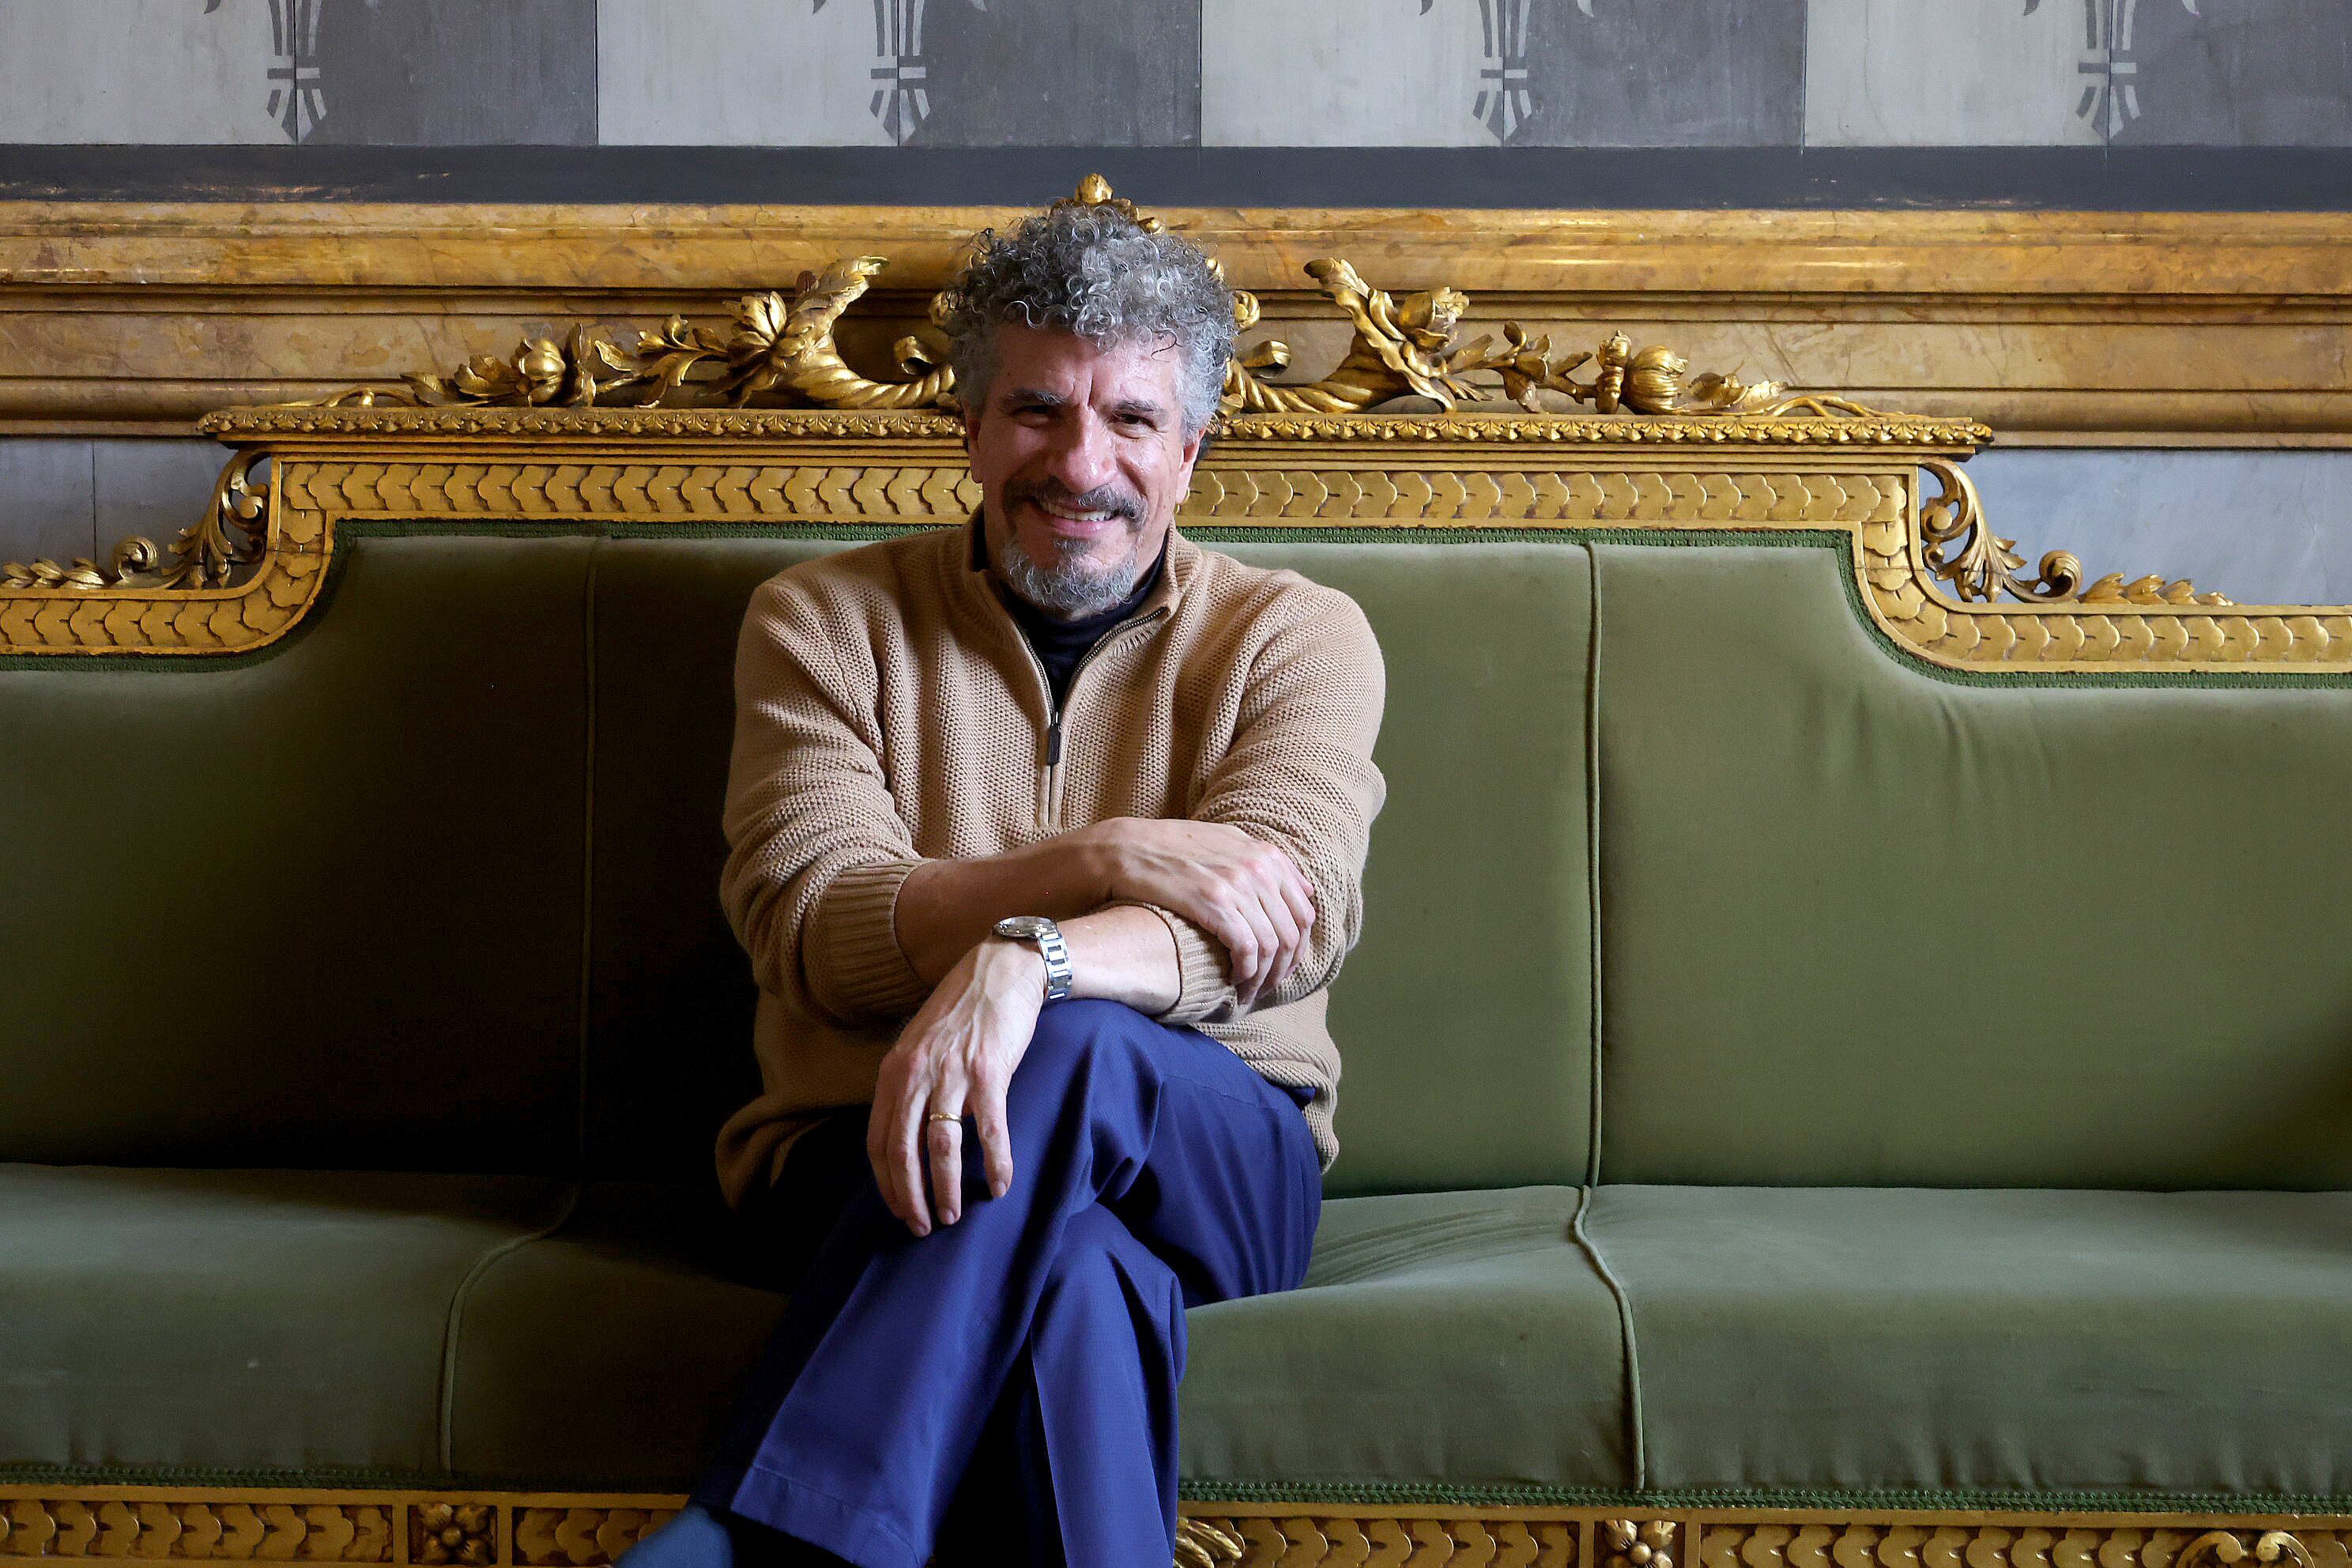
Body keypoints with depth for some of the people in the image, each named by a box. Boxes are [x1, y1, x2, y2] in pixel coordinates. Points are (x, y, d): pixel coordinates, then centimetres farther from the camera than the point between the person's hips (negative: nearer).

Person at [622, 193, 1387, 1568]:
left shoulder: (1297, 636, 6)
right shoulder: (823, 620, 7)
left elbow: (1294, 914, -13)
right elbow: (809, 926, -7)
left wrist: (1025, 960, -33)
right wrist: (1107, 860, -20)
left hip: (1216, 1174, 1)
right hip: (869, 1153, 0)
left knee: (1070, 1051, -35)